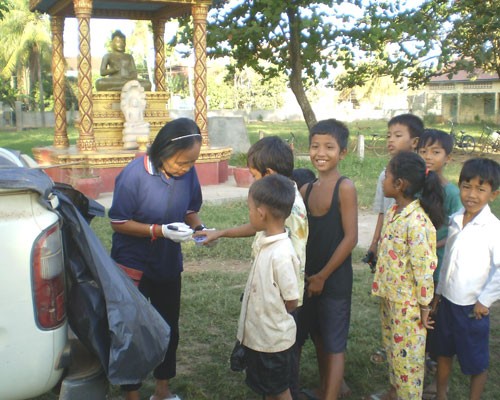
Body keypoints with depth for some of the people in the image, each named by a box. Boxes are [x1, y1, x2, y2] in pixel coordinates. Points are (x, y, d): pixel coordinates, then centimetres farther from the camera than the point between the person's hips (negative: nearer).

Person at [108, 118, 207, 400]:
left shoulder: (188, 172, -11)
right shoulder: (134, 175, -24)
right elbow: (119, 222, -18)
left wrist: (198, 227, -15)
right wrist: (161, 231, -27)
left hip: (169, 265, 5)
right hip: (134, 266, -5)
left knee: (169, 327, 17)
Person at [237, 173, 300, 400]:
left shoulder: (281, 254, -28)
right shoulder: (265, 241, -2)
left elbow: (292, 302, -19)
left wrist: (272, 316, -4)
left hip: (274, 338, -8)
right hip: (259, 334, 8)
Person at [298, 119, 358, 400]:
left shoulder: (345, 187, -14)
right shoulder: (306, 190, 3)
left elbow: (351, 238, -17)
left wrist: (323, 276, -13)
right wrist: (305, 273, -1)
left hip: (335, 278, -6)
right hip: (309, 277, 6)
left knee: (334, 344, 3)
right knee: (319, 338, 20)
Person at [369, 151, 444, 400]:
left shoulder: (417, 222, -26)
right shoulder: (393, 212, 2)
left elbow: (424, 268, -22)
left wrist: (424, 306, -15)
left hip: (408, 302, -9)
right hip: (389, 296, 9)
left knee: (407, 353, 7)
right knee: (391, 347, 24)